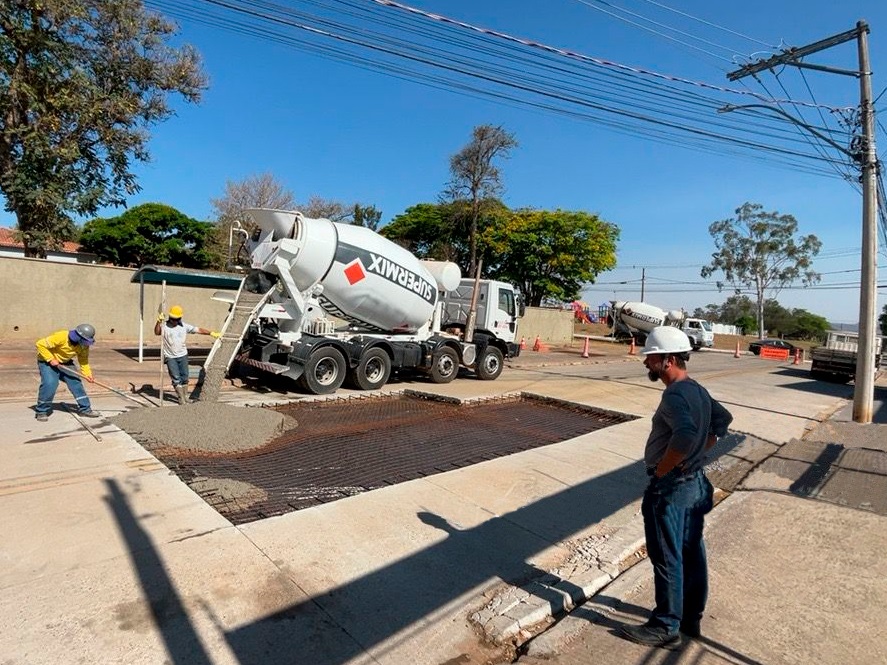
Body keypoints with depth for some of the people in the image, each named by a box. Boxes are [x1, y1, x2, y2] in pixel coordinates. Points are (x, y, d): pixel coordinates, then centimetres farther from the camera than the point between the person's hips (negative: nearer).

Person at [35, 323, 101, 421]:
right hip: (47, 361, -6)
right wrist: (51, 359, -29)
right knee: (49, 384, -22)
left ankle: (85, 409, 5)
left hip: (65, 363, 6)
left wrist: (87, 374, -18)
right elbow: (40, 344, -27)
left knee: (75, 382, -3)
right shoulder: (61, 337, -32)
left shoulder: (84, 346, -11)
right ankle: (42, 411, -3)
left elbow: (84, 361, -4)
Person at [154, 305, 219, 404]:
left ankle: (185, 396, 24)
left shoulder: (184, 326, 2)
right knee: (176, 378, -4)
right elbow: (157, 332, -26)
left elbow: (198, 330, 4)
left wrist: (212, 333, 0)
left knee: (184, 377, 9)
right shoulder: (164, 326, -7)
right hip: (170, 357, -3)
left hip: (182, 356, 3)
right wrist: (159, 321, -40)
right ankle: (181, 398, 4)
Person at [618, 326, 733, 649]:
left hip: (669, 488, -10)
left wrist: (661, 469, -26)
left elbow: (685, 435, -40)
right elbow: (723, 419, 21)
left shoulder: (674, 395, -25)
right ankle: (691, 617, 36)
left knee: (667, 559, 5)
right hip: (695, 483, 10)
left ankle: (666, 627, 20)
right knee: (691, 553, 20)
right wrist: (700, 452, 15)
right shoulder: (697, 390, 6)